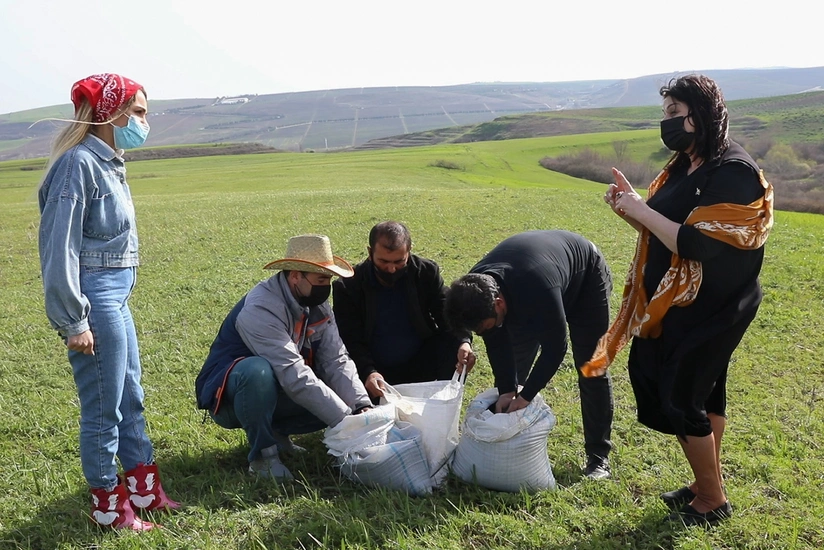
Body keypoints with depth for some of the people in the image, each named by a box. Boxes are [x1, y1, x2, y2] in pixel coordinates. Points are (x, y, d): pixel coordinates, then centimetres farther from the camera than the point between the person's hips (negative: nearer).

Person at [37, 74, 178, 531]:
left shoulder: (107, 163, 11)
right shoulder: (78, 163, -16)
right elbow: (59, 246, -18)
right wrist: (73, 321, -17)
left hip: (116, 300, 9)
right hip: (95, 303, -9)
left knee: (130, 398, 18)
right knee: (103, 409, 4)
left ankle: (143, 488, 33)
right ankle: (108, 504, 21)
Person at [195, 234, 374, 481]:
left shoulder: (318, 307, -5)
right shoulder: (260, 309, -30)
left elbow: (336, 361, -11)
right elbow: (295, 377, -35)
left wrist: (363, 408, -26)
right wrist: (345, 419, -34)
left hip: (273, 395, 7)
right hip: (228, 396, -7)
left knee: (335, 398, -14)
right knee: (259, 371, -39)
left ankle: (275, 432, 7)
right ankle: (263, 454, -18)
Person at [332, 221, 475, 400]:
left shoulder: (426, 272, -5)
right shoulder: (348, 286, -11)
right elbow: (349, 341, -15)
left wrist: (463, 342, -30)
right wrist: (367, 372, -35)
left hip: (421, 367, 2)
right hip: (375, 373, -2)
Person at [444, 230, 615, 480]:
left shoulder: (538, 290, -48)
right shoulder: (473, 289, -28)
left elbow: (555, 348, -36)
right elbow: (497, 344, -16)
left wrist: (525, 396, -32)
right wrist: (506, 390, -24)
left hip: (585, 279, -5)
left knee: (591, 371, -5)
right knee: (511, 371, 2)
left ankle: (598, 457, 5)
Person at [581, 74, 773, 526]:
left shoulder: (735, 173, -20)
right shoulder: (684, 166, 8)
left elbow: (695, 243, -27)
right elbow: (660, 230, 11)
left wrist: (641, 209, -21)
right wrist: (627, 206, -6)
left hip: (710, 311, -9)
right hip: (677, 305, 9)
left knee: (680, 400, -1)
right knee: (704, 393, 18)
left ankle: (713, 500, 18)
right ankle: (706, 485, 33)